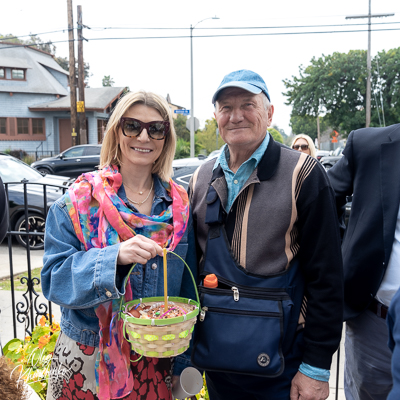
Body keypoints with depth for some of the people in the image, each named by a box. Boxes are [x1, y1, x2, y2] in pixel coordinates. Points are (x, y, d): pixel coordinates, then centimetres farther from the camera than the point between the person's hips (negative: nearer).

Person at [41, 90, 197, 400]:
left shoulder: (179, 204, -1)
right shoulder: (80, 200, -9)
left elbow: (187, 290, 3)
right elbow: (54, 278, -14)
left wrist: (185, 362, 4)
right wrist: (115, 257, -32)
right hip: (88, 361, -2)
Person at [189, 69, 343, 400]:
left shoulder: (303, 174, -10)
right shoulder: (202, 179, 4)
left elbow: (326, 279, -11)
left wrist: (316, 367, -11)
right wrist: (187, 343, 8)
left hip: (281, 361, -4)